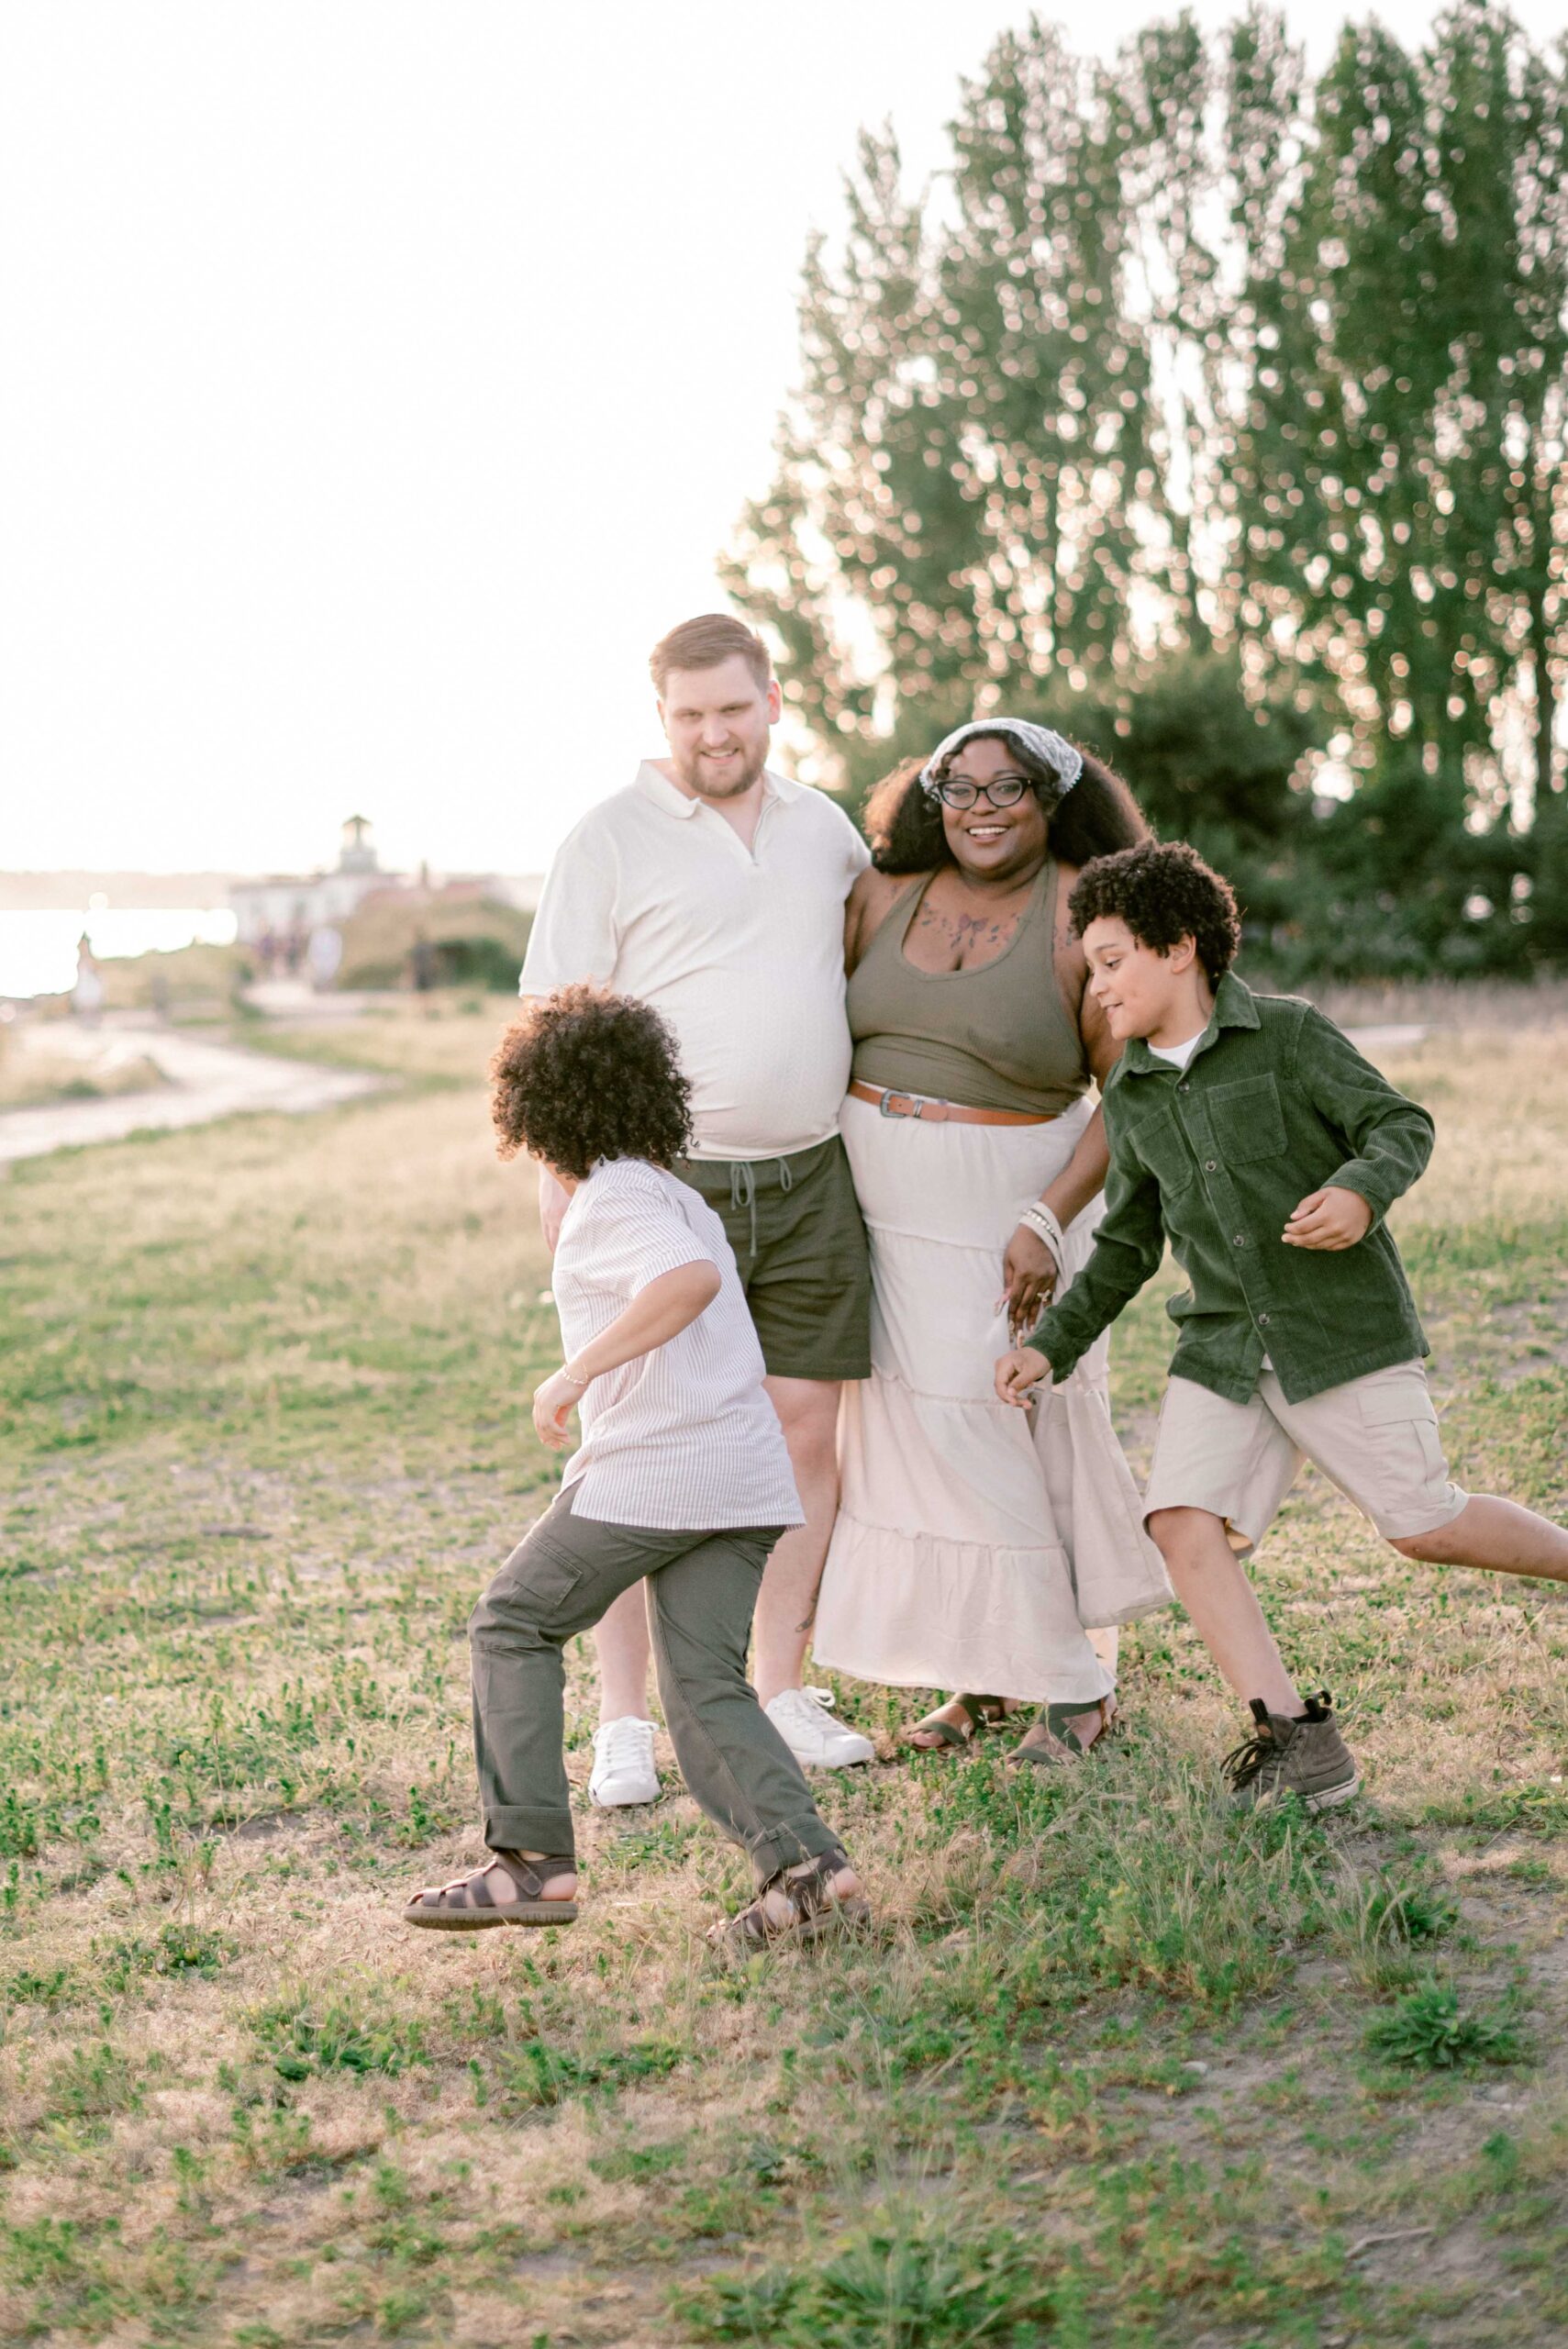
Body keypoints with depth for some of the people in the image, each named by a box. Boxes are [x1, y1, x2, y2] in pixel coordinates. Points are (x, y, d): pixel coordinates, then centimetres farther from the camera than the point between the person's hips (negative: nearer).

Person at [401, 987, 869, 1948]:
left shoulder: (609, 1199, -7)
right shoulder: (681, 1197, 22)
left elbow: (691, 1279, -26)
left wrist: (577, 1372, -25)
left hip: (652, 1470, -8)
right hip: (749, 1476, 8)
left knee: (514, 1622, 7)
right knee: (707, 1684, 8)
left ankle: (533, 1858, 4)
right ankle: (807, 1864, -9)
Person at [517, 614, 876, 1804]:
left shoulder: (824, 827, 12)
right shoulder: (612, 838, -2)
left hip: (809, 1181, 5)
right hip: (666, 1179, -4)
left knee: (806, 1432, 6)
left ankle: (784, 1692, 18)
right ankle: (624, 1719, 4)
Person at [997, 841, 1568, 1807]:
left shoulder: (1288, 1035, -5)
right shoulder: (1132, 1096, 10)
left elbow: (1403, 1125, -6)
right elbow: (1127, 1247, 18)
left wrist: (1361, 1191, -27)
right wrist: (1052, 1345, 10)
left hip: (1345, 1329, -5)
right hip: (1225, 1349, 5)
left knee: (1425, 1525, -3)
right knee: (1186, 1524, -14)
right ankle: (1298, 1742, -13)